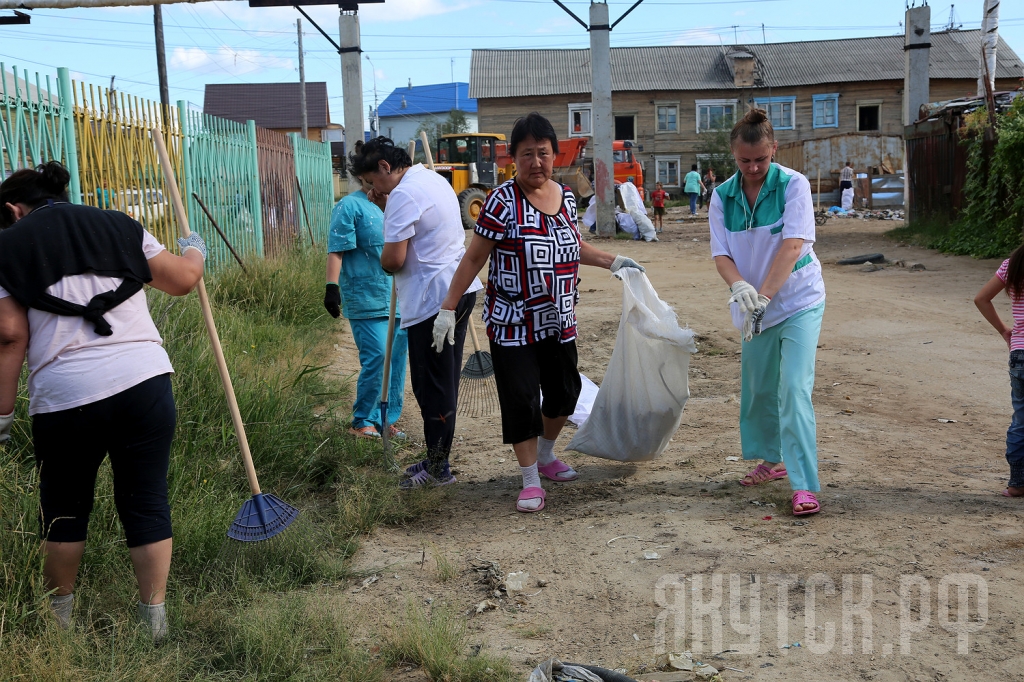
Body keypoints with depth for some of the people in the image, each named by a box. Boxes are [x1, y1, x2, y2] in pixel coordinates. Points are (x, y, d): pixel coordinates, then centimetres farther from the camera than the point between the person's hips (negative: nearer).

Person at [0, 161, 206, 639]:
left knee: (65, 508, 19)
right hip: (144, 380, 2)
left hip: (65, 394, -1)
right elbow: (183, 279, 15)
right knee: (147, 502, 11)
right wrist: (194, 252, 36)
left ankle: (59, 612, 36)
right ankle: (153, 616, 18)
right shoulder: (118, 227, 13)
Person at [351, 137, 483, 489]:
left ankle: (438, 468, 7)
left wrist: (383, 261, 3)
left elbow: (393, 259, -20)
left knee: (432, 385, -2)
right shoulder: (435, 180, 16)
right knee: (444, 381, 15)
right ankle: (437, 458, 25)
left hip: (433, 300, -10)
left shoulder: (404, 195, -15)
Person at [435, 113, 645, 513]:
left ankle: (546, 455, 40)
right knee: (520, 400, -4)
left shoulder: (566, 196, 4)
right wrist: (449, 308, -13)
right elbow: (474, 259, -11)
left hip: (560, 321, 6)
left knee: (564, 391, 16)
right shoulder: (503, 201, -14)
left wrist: (612, 261, 16)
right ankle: (531, 480, 12)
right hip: (513, 324, -6)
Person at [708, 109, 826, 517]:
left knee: (794, 390, -14)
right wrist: (739, 287, -27)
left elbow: (792, 245, -22)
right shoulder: (722, 197, -1)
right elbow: (720, 254, -6)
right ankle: (772, 460, 37)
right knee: (757, 389, 14)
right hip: (755, 306, 5)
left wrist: (764, 294, -31)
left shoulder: (793, 185, -13)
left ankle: (804, 485, -11)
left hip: (798, 302, -5)